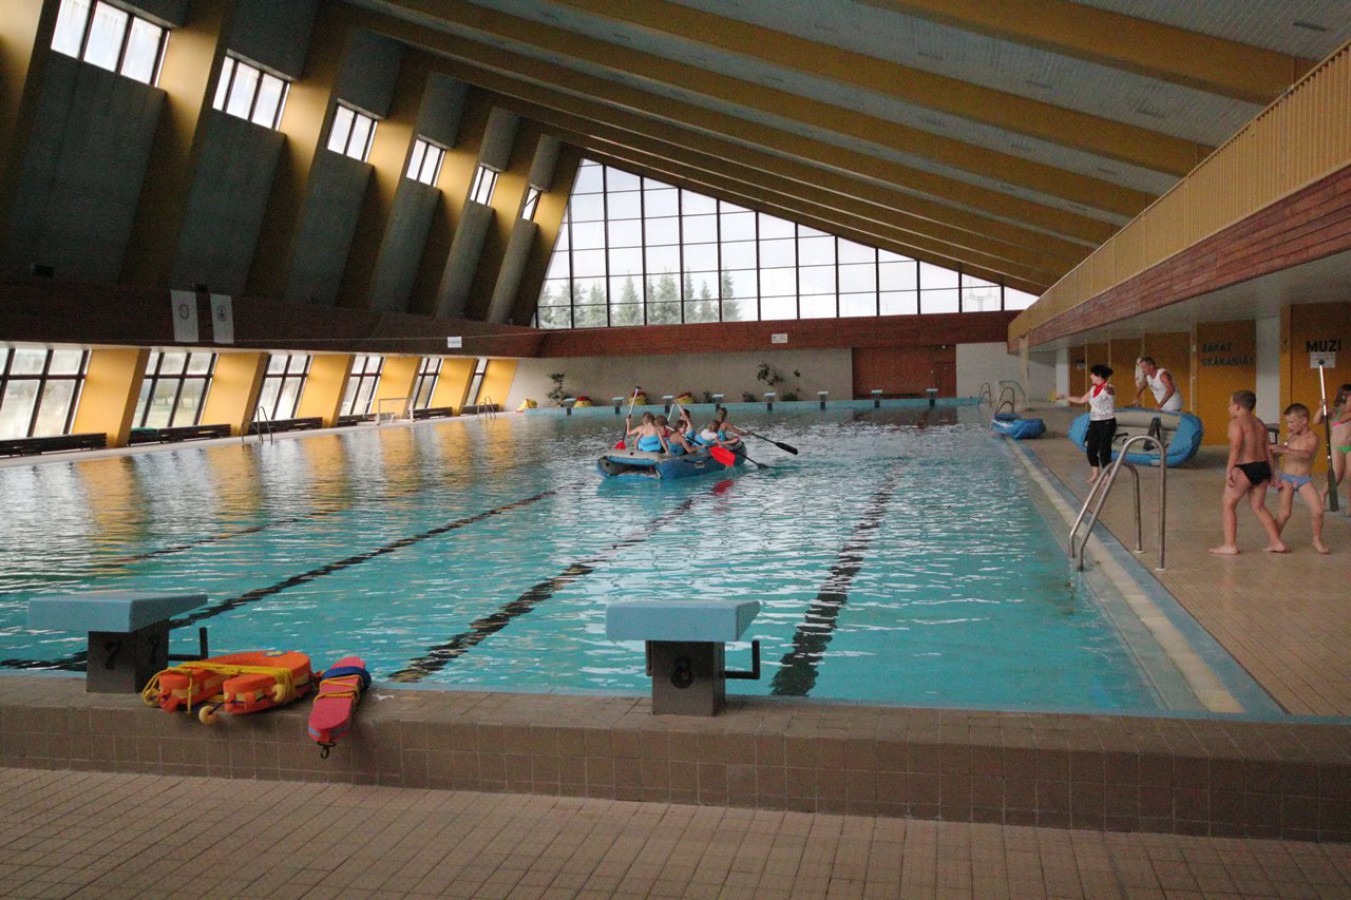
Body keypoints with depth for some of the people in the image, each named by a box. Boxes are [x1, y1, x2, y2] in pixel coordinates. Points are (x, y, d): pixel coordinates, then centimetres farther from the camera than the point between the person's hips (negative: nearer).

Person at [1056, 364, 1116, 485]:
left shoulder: (1108, 388, -14)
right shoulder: (1093, 388, 9)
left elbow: (1111, 391, -36)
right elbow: (1081, 400, 20)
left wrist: (1108, 388, -58)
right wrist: (1064, 397, 22)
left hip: (1107, 423, -7)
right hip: (1094, 422, 7)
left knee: (1104, 450, -4)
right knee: (1090, 449, 8)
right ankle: (1095, 472, 27)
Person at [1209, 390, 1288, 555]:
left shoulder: (1236, 423, -8)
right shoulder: (1259, 423, 16)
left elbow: (1235, 447, -20)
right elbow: (1267, 449, 16)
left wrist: (1229, 470, -24)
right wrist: (1270, 473, 19)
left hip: (1245, 468, -8)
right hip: (1262, 466, 8)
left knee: (1227, 504, 3)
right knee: (1258, 507, 18)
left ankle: (1230, 545, 1)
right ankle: (1276, 543, 18)